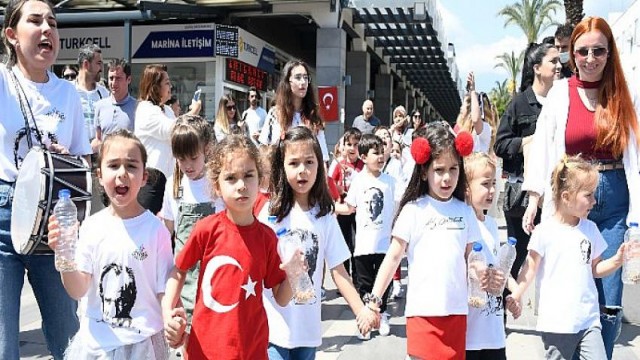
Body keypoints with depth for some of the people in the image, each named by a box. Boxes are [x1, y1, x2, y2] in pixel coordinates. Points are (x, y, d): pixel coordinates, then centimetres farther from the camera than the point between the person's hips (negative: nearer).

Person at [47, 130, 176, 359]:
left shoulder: (155, 229, -11)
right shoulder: (92, 227, -3)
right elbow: (78, 291, -3)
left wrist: (173, 321, -25)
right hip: (95, 341, 3)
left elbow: (164, 290, -7)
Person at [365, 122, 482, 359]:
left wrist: (479, 273, -8)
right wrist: (373, 300, -7)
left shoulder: (465, 212, 7)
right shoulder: (414, 210, -4)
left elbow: (468, 256, 14)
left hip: (457, 310, 4)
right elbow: (393, 257, -3)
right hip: (423, 310, -4)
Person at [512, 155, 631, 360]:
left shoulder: (590, 229, 8)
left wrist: (617, 260, -1)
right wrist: (515, 296, -16)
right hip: (557, 323, -4)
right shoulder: (545, 231, -9)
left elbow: (595, 269, 16)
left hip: (589, 320, 4)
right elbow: (531, 268, -6)